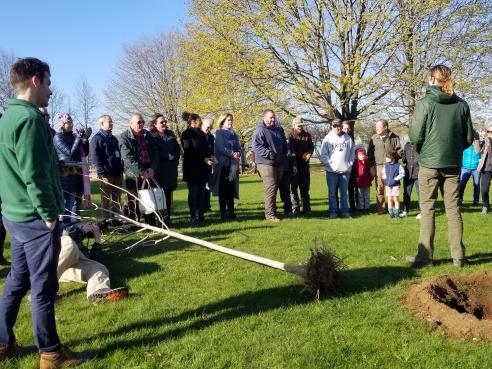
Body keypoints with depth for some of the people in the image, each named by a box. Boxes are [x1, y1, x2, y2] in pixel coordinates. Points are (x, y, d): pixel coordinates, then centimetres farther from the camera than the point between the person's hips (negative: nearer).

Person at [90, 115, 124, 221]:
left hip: (118, 173, 7)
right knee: (106, 199, -1)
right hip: (106, 174, -7)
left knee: (116, 198, 11)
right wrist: (102, 172, -19)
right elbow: (94, 157, -13)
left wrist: (121, 168, 16)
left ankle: (116, 218, 20)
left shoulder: (114, 138, 19)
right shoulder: (97, 138, -5)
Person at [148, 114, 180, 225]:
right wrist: (167, 156, -10)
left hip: (171, 169, 4)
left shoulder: (170, 134, 15)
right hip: (158, 169, -4)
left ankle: (167, 217, 10)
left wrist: (174, 157, 3)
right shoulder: (151, 136, -1)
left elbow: (177, 149, 19)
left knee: (168, 193, 4)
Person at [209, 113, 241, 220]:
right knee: (223, 190, -2)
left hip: (233, 165, 5)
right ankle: (223, 213, 1)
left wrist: (238, 153, -10)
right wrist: (232, 154, -19)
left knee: (231, 190, 6)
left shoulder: (234, 134, 18)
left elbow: (238, 147, 12)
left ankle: (231, 211, 12)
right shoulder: (219, 133, 0)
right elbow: (220, 148, -12)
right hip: (223, 164, -5)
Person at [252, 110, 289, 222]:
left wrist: (284, 155, 18)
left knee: (275, 188, 12)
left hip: (279, 163, 7)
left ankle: (272, 210, 21)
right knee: (270, 188, -12)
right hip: (266, 163, -7)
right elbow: (257, 147, -17)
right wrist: (269, 153, -25)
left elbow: (284, 144, 29)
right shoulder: (260, 131, -7)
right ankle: (270, 214, -8)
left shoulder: (278, 130, 18)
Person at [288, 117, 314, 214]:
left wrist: (308, 153, -10)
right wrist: (301, 155, -16)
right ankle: (295, 208, 6)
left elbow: (311, 147, 12)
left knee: (305, 188, 10)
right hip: (294, 165, -5)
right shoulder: (290, 135, -5)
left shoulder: (307, 135, 12)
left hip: (304, 165, 5)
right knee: (293, 188, 0)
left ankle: (306, 208, 16)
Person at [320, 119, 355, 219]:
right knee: (332, 192, 2)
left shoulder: (348, 138, 8)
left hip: (345, 170, 2)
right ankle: (333, 211, 8)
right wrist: (329, 163, -10)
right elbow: (323, 154, 0)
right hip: (332, 170, -2)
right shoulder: (328, 138, 2)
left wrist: (350, 164, 2)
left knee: (344, 192, 7)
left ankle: (344, 210, 14)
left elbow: (352, 153, 11)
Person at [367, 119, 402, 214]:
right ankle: (381, 209, 8)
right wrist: (371, 166, 4)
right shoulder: (374, 138, 9)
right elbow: (370, 153, 9)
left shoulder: (394, 137, 3)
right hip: (378, 166, 1)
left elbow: (399, 150, 4)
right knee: (379, 188, 1)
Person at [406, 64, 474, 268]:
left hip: (429, 163, -3)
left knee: (427, 209, 3)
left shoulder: (425, 103, -8)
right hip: (454, 164, 4)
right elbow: (469, 137, 6)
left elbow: (414, 135, -10)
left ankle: (425, 255, 4)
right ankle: (458, 256, 13)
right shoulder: (462, 104, 4)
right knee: (453, 208, 9)